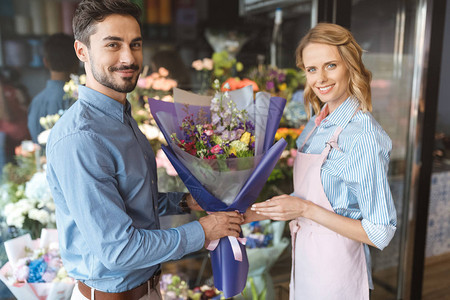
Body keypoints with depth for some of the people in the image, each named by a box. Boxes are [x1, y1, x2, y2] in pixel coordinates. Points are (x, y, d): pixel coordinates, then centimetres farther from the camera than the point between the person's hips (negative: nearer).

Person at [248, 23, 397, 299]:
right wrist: (254, 214, 4)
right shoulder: (317, 124, 1)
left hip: (335, 267, -6)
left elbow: (379, 234, -20)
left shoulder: (364, 137, -23)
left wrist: (306, 210, -23)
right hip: (306, 255, 7)